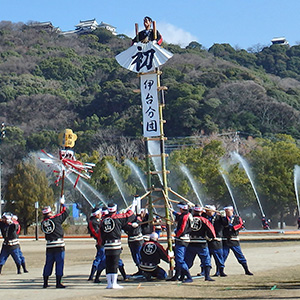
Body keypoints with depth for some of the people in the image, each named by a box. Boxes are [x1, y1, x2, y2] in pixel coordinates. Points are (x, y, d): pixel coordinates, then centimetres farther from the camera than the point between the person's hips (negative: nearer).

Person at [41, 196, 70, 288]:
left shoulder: (43, 223, 5)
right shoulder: (55, 218, -9)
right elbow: (66, 212, 0)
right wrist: (62, 204, 17)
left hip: (49, 246, 5)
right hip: (59, 245, -5)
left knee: (48, 264, 13)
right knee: (59, 263, 0)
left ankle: (45, 283, 16)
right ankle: (58, 283, -1)